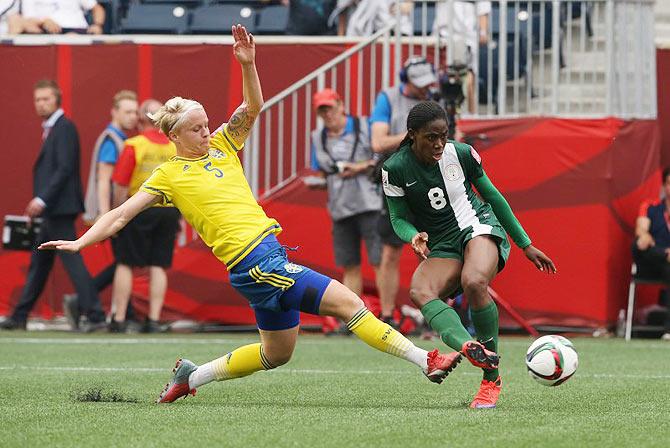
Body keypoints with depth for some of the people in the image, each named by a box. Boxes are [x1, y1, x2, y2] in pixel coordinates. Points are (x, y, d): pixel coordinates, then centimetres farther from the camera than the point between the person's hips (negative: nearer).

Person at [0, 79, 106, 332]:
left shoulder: (64, 128, -11)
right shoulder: (50, 129, 18)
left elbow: (65, 168, -19)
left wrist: (42, 199, -23)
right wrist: (39, 202, 16)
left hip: (59, 207, -10)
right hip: (52, 210, 10)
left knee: (71, 260, -11)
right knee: (39, 263, 13)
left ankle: (95, 315, -12)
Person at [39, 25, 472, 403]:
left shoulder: (221, 146, 15)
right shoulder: (169, 176, 0)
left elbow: (252, 110, 4)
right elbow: (121, 214, 2)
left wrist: (248, 65, -11)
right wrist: (81, 242, -8)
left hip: (269, 251, 8)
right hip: (254, 261, -8)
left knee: (277, 352, 18)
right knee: (346, 301, -14)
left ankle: (192, 376, 28)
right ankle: (427, 360, -16)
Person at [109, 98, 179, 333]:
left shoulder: (134, 145, -8)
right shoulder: (174, 147, 4)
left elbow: (120, 185, -10)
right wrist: (177, 217, 14)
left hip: (140, 207, -4)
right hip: (169, 211, 4)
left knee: (125, 264, 4)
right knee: (158, 266, 7)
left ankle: (118, 319, 3)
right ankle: (153, 320, 3)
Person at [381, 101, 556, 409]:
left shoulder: (461, 154, -4)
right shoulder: (395, 169, -6)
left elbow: (492, 196, 9)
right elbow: (399, 218, 4)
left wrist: (525, 245, 15)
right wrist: (414, 236, -22)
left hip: (479, 226, -2)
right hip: (441, 247, 2)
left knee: (474, 282, -35)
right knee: (419, 291, -32)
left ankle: (491, 379, -26)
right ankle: (468, 347, -59)